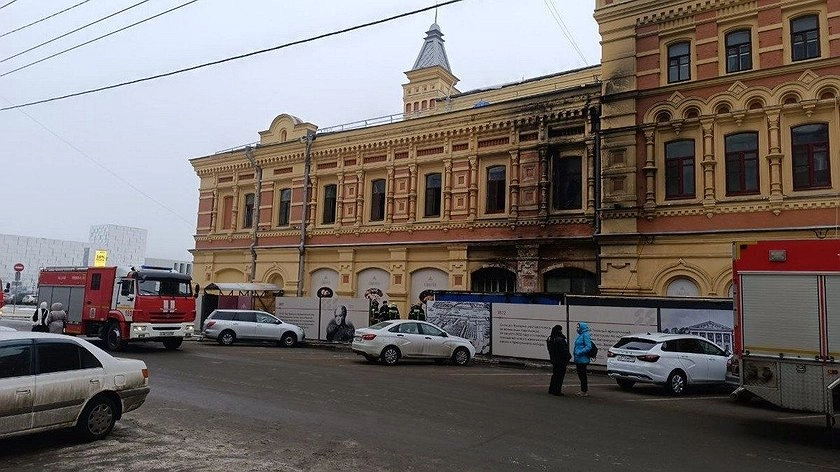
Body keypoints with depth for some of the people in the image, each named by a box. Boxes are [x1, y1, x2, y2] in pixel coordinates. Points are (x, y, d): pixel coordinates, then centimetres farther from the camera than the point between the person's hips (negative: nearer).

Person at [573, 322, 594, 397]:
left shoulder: (585, 335, -15)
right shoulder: (580, 335, 15)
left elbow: (589, 347, -22)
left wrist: (580, 352, -24)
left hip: (582, 360, -10)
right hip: (578, 359, 10)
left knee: (583, 376, -3)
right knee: (580, 375, 14)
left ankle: (584, 391, 5)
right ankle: (583, 390, 23)